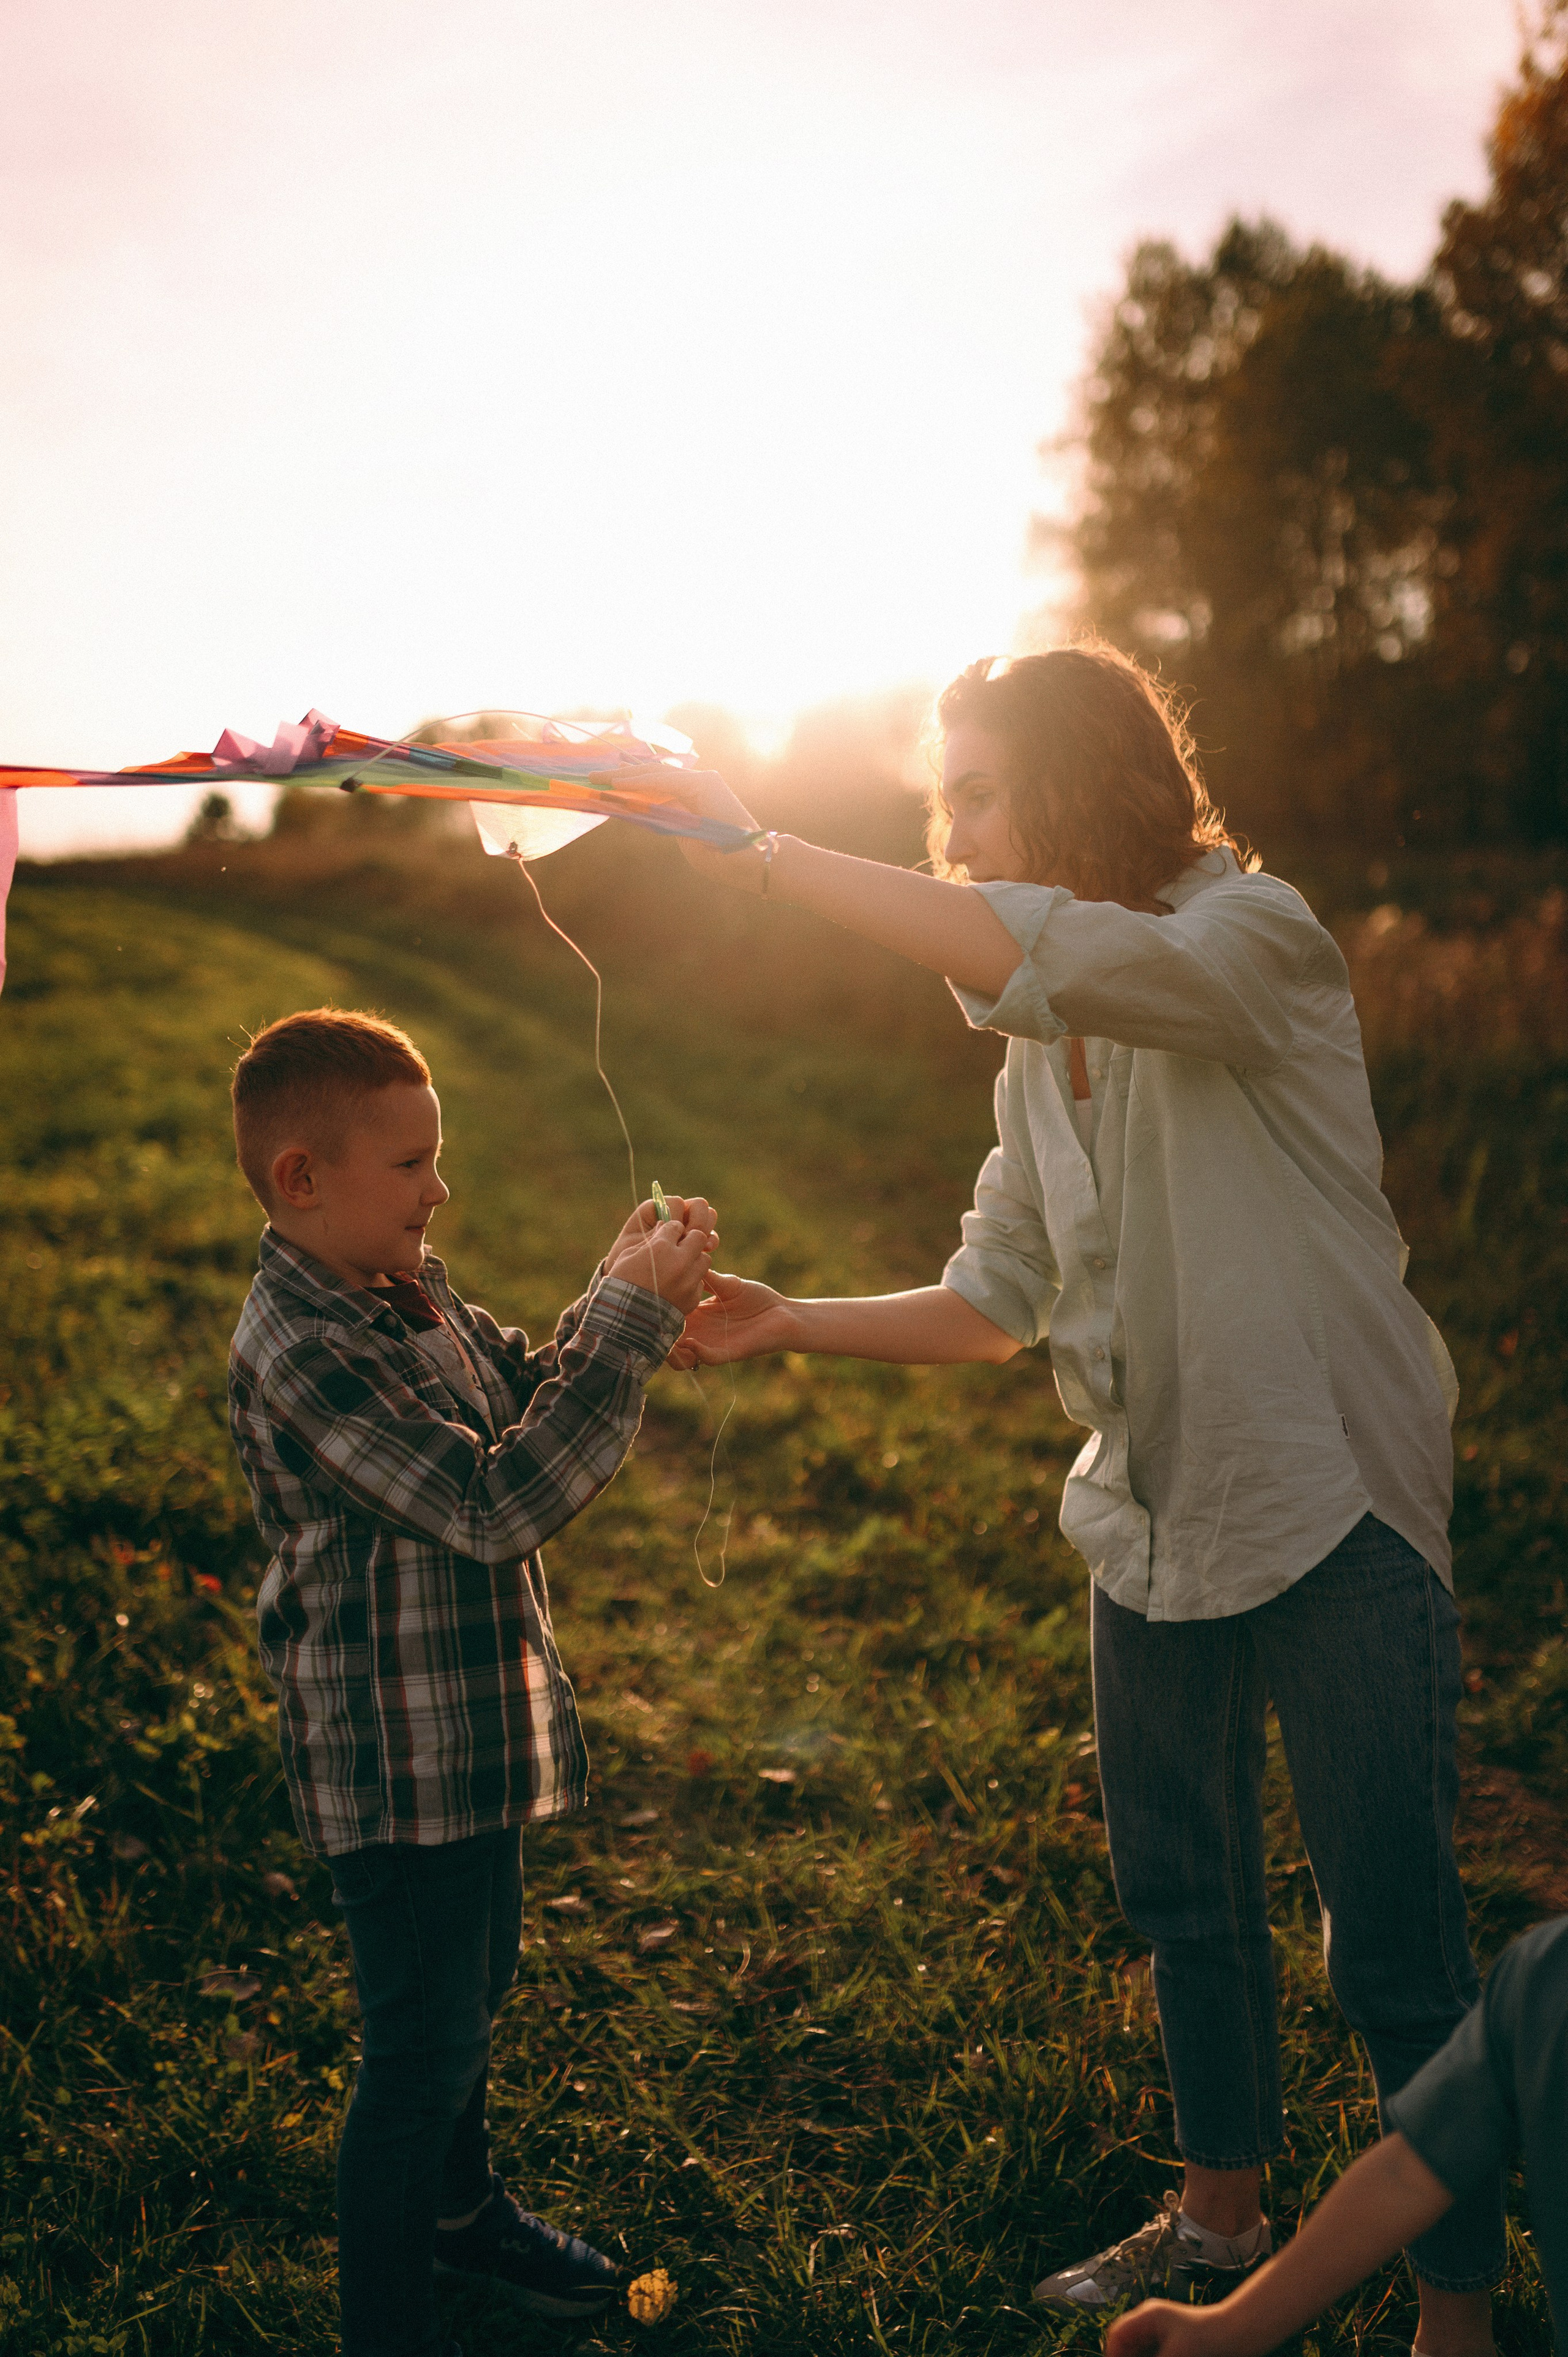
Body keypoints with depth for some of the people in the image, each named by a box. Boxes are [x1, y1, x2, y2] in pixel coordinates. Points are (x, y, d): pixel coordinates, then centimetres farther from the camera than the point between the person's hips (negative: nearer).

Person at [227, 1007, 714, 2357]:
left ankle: (460, 2206, 51)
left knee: (478, 1987, 27)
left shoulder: (411, 1287, 1)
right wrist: (632, 1321, -31)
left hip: (475, 1731, 9)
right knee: (422, 2044, 6)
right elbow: (497, 1504, -33)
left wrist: (615, 1304, -4)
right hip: (395, 1766, -9)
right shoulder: (301, 1356, -28)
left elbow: (517, 1402, 13)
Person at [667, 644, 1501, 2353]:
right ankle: (1222, 2213, 44)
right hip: (1153, 1513, 7)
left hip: (1334, 1509, -7)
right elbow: (996, 1306, 10)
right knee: (1180, 1897, 21)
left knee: (1391, 1948, 2)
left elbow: (1038, 953, -35)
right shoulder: (1043, 1048, 8)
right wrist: (790, 1325, -2)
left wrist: (768, 854, -28)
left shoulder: (1258, 940, -15)